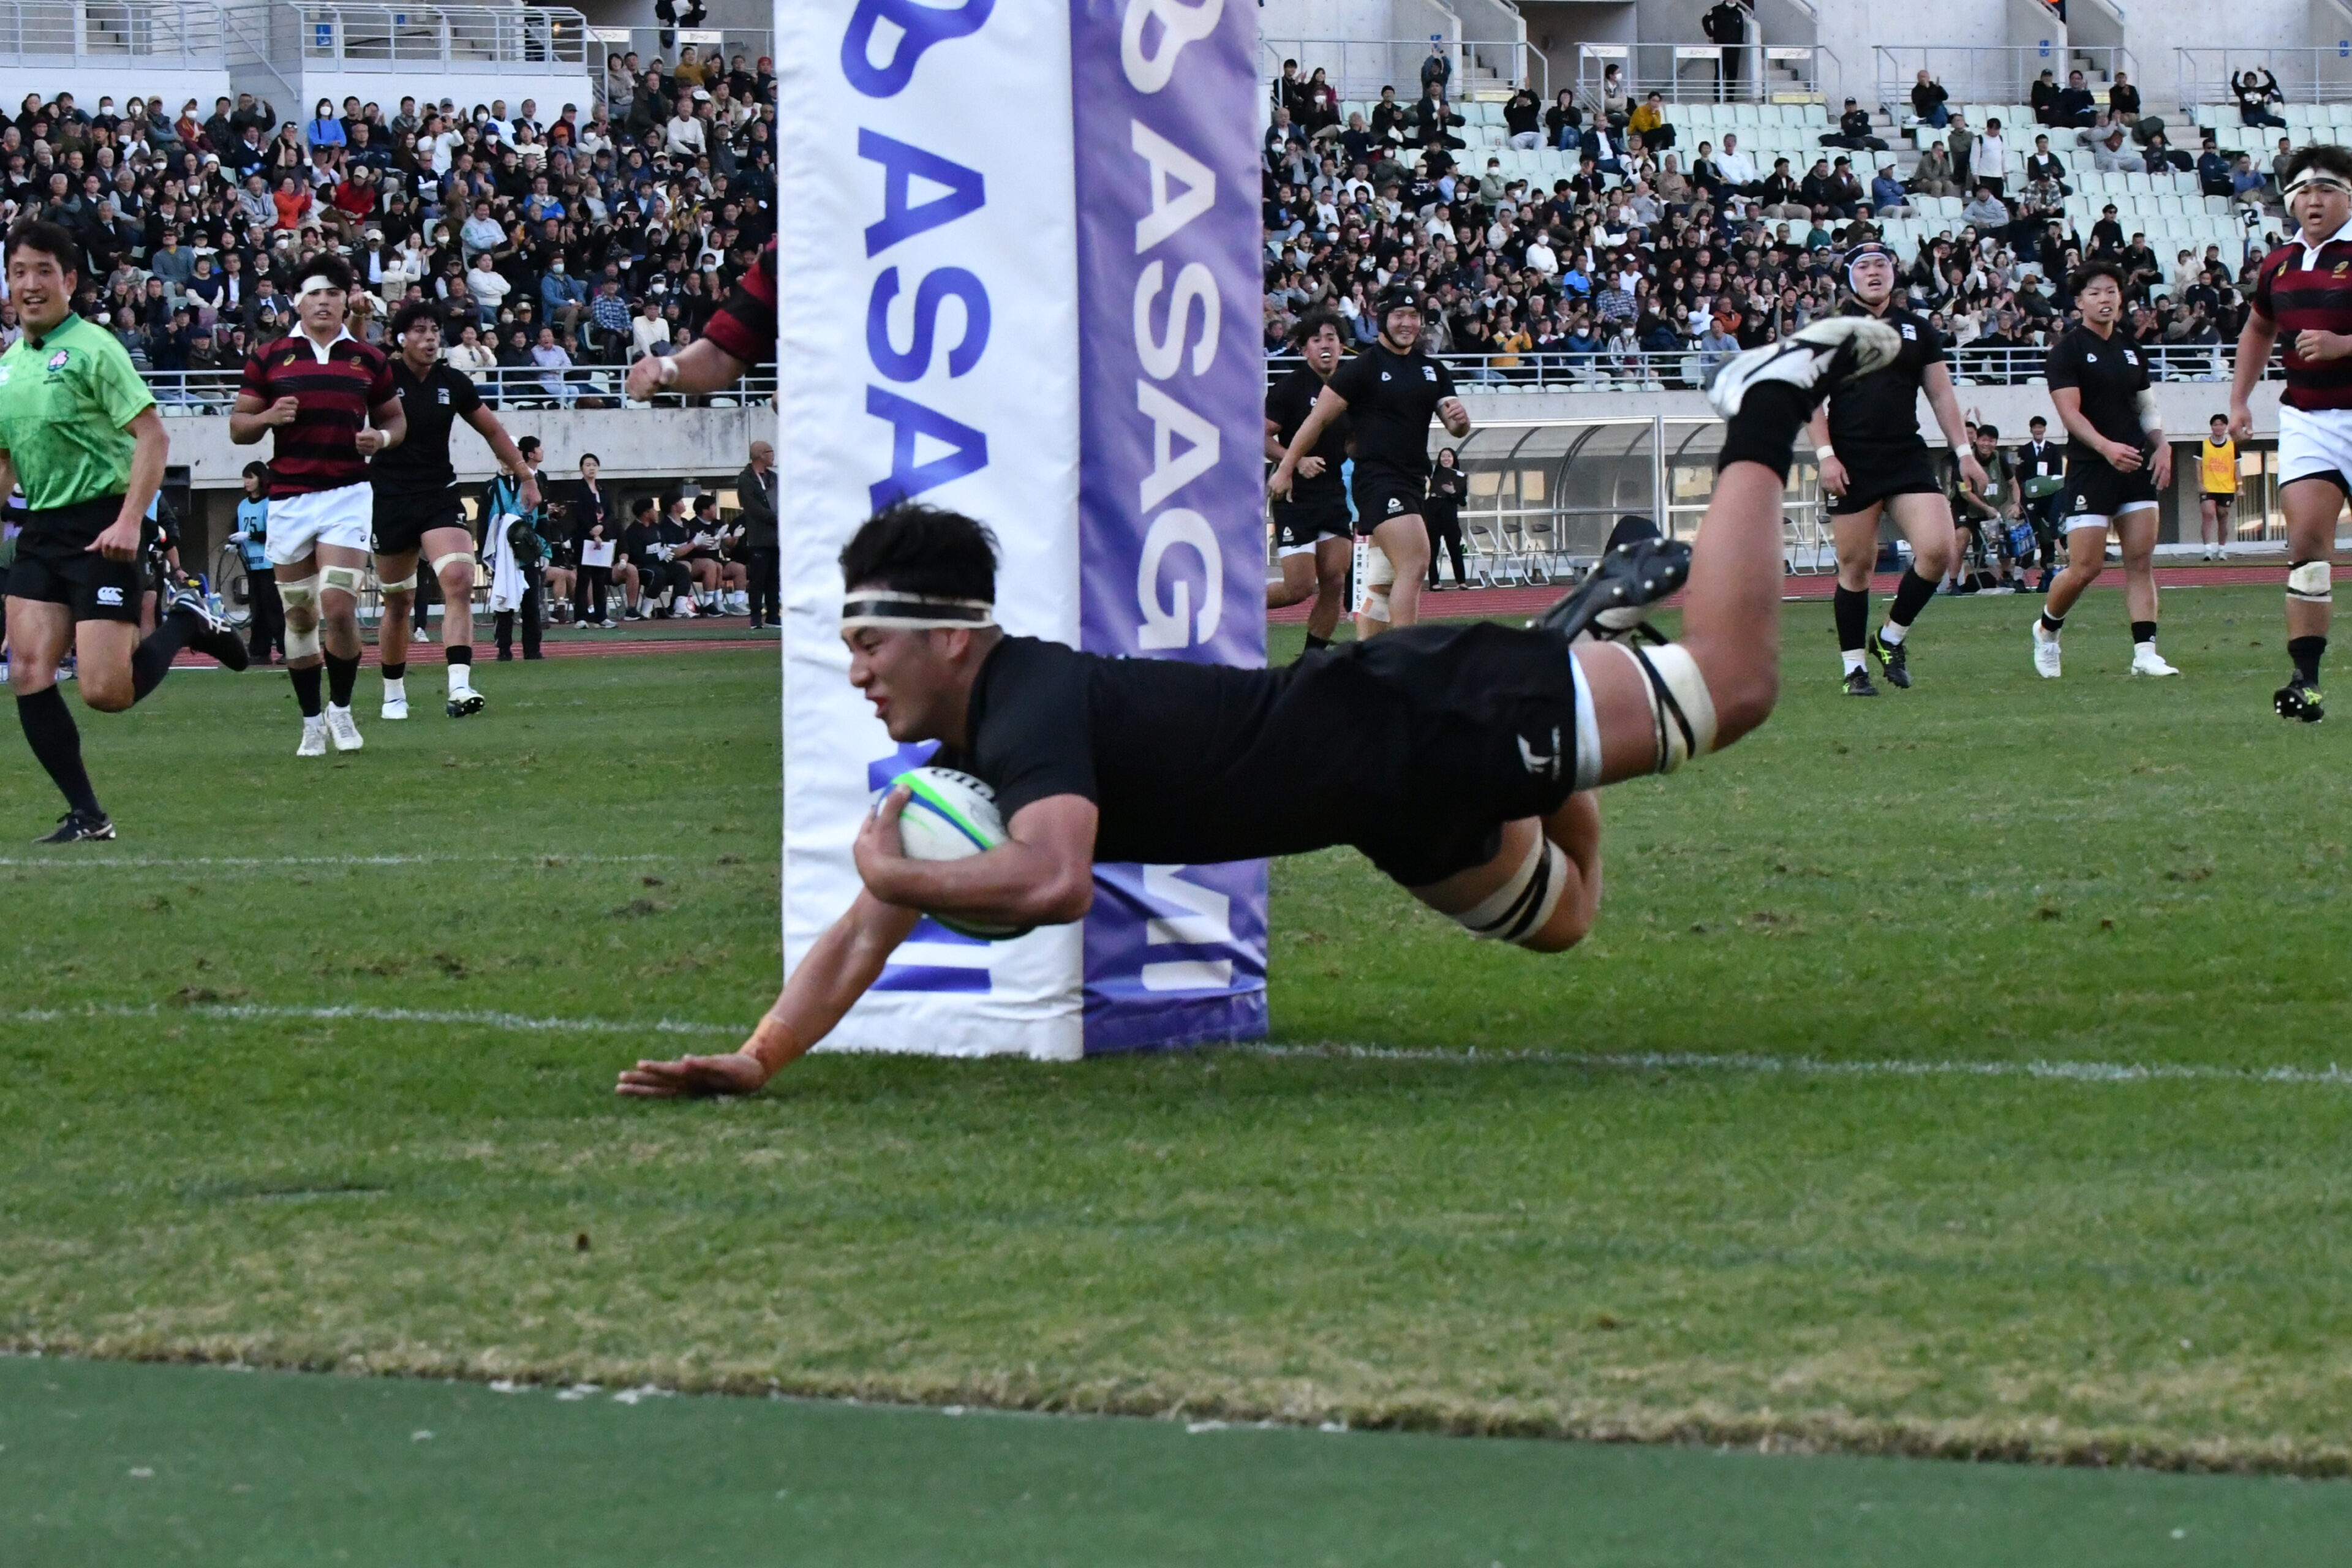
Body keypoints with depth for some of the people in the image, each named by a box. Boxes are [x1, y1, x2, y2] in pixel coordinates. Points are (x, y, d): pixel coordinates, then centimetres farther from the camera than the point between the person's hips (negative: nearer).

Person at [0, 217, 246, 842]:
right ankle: (86, 816, 1)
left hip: (100, 528, -7)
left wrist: (130, 520, -23)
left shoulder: (91, 348, -9)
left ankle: (183, 623, 16)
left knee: (105, 692, -13)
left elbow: (152, 435, -14)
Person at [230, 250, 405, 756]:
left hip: (347, 495, -1)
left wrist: (382, 438, -7)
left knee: (339, 607, -13)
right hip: (288, 499, 1)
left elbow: (395, 418, 16)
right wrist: (269, 416, -14)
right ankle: (312, 722, 17)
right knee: (299, 615, 5)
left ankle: (341, 708, 7)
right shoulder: (268, 359, 5)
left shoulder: (368, 359, 7)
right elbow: (238, 427, 7)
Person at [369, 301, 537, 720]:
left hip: (440, 496, 2)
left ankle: (459, 688, -29)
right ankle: (393, 694, 24)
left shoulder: (454, 382, 4)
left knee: (459, 580, -20)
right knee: (397, 601, 6)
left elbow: (493, 431, 16)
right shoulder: (383, 378, -5)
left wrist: (526, 477, 18)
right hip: (391, 500, -2)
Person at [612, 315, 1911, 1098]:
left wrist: (897, 871, -33)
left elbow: (1054, 883, -46)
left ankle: (1765, 411, 17)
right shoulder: (961, 758, -1)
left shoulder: (1034, 710, -28)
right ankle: (1605, 603, 36)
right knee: (1558, 917, 27)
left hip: (1417, 722, -8)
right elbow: (873, 932, 4)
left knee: (1728, 682, -5)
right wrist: (757, 1059, -8)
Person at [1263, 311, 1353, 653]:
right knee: (1300, 589, -10)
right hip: (1296, 499, -6)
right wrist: (1296, 461, -24)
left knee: (1335, 584, -3)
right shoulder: (1290, 388, -7)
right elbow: (1262, 437, -11)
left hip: (1334, 496, 6)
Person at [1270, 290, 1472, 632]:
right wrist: (1286, 469, -3)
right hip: (1377, 481, -7)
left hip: (1414, 484, 7)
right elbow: (1318, 419, -3)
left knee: (1386, 577, 10)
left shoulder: (1433, 370, 15)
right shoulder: (1362, 368, -5)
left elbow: (1457, 431, 16)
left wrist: (1459, 419, -8)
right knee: (1414, 563, -21)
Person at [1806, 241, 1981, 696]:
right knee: (1856, 566, -2)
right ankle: (1854, 669, 9)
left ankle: (1892, 638, 8)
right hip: (1852, 464, -3)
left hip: (1908, 457, 3)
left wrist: (1964, 452, 9)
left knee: (1937, 549, -13)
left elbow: (1941, 394, 15)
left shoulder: (1917, 330, 13)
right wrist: (1826, 455, -10)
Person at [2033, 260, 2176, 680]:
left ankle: (2145, 653, -6)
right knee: (2086, 567, -8)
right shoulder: (2068, 349, -4)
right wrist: (2105, 447, -29)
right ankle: (2047, 629, 19)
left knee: (2141, 560, -3)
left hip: (2136, 465, 6)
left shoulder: (2130, 347, 15)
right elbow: (2070, 412, -14)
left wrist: (2161, 444, 6)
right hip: (2090, 468, -6)